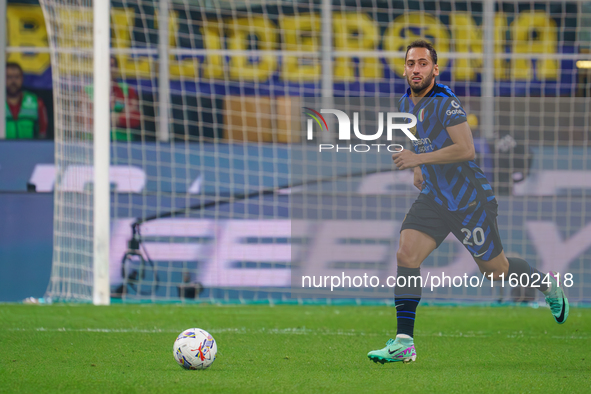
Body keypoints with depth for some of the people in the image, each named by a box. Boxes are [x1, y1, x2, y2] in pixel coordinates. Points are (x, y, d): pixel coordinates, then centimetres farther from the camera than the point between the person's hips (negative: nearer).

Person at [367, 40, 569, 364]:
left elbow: (466, 149, -27)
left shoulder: (445, 102, -20)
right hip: (433, 198, 6)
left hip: (470, 200, -6)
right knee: (406, 255, -15)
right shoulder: (406, 103, 5)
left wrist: (419, 158, -28)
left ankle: (547, 284, 40)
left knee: (495, 271, 8)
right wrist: (418, 169, 11)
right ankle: (404, 343, -16)